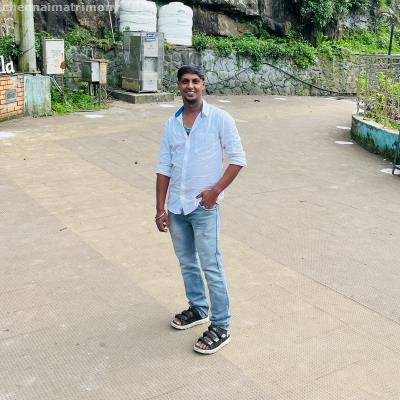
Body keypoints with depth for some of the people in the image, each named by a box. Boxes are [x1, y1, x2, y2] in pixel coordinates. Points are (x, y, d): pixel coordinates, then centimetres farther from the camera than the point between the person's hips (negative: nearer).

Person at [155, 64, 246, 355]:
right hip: (176, 206, 6)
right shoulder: (171, 124, 5)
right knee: (186, 262, 18)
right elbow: (164, 168, 6)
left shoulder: (220, 119, -8)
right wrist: (160, 209, 2)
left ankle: (221, 328, 11)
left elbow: (238, 159, -6)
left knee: (211, 266, -1)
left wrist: (216, 190, -16)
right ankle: (198, 309, 38)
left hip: (204, 206, -5)